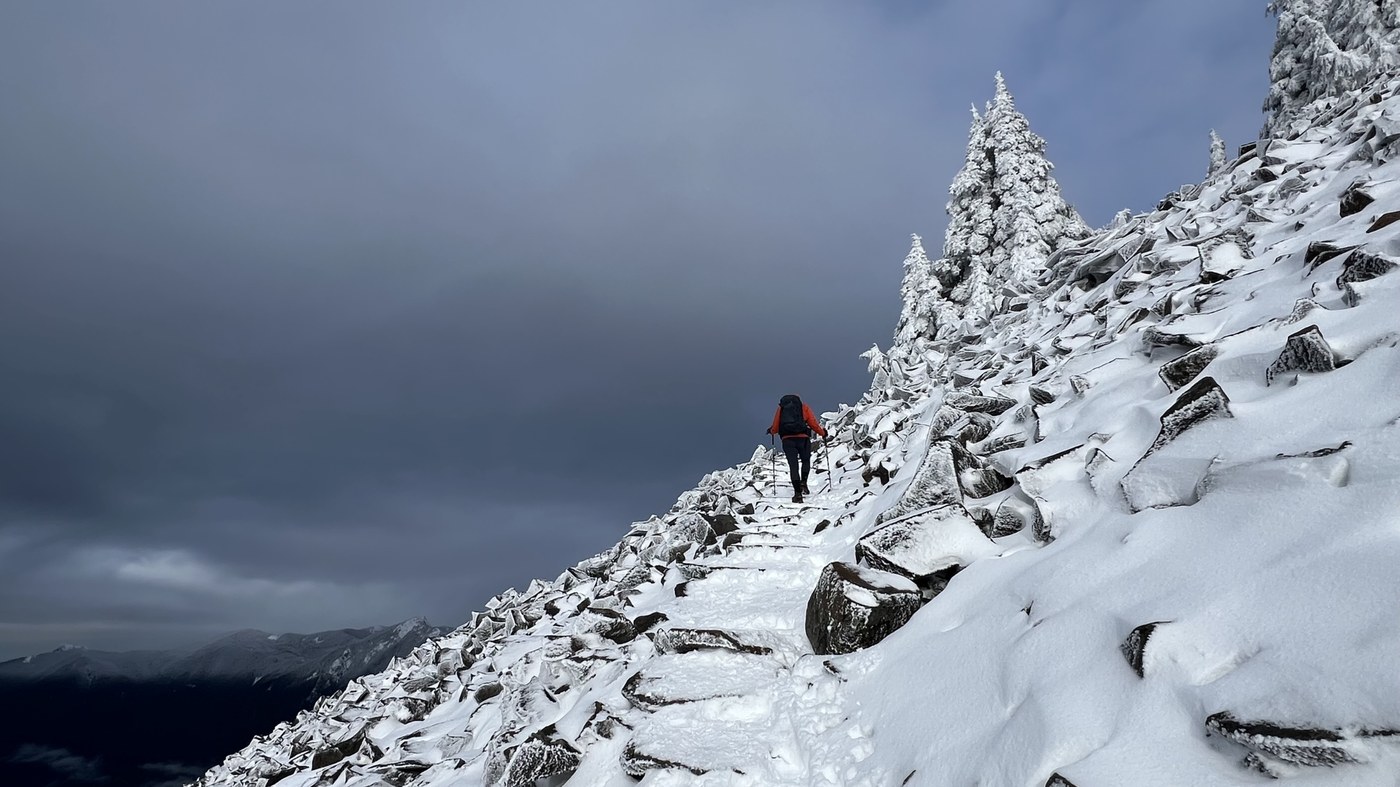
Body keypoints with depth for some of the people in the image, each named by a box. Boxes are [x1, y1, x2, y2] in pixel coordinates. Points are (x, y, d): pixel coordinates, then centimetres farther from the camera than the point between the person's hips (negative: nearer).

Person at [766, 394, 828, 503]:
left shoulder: (781, 408, 16)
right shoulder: (804, 408, 14)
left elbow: (775, 428, 12)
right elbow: (813, 423, 7)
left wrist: (771, 431, 34)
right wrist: (823, 433, 23)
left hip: (787, 440, 1)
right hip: (802, 438, 0)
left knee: (793, 465, 4)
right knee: (806, 461, 22)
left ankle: (797, 492, -4)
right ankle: (803, 482, 3)